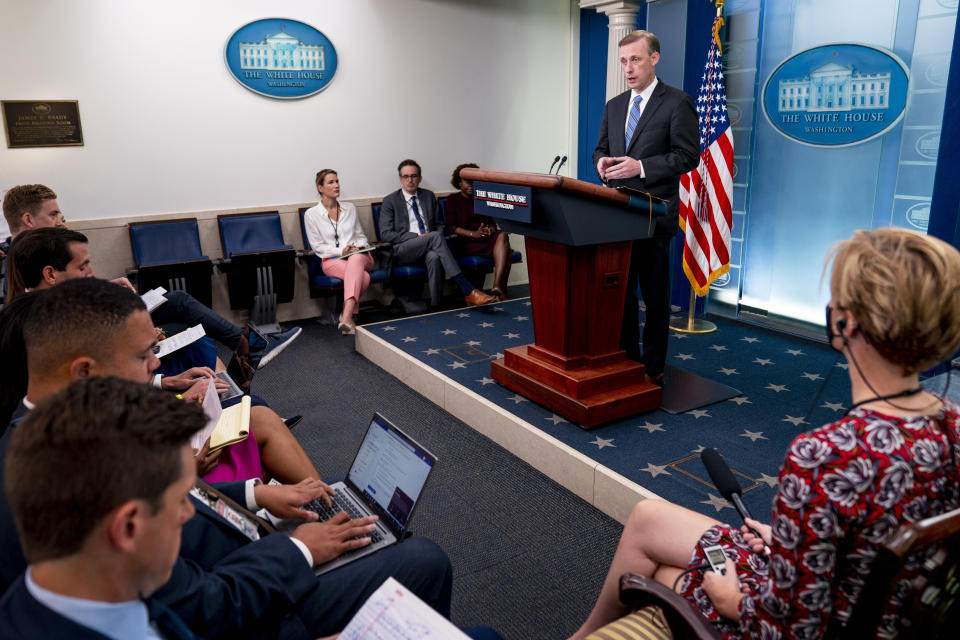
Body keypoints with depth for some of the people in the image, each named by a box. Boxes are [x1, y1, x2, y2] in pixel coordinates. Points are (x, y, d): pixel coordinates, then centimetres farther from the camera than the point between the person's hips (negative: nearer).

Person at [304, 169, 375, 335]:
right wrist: (340, 251, -12)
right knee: (363, 277, -37)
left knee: (356, 260, -40)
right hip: (332, 260, -2)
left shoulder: (350, 208, 19)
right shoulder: (311, 214, 7)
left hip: (359, 256, 3)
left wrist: (361, 246, 1)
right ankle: (349, 317, -31)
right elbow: (317, 246, 3)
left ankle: (346, 316, -51)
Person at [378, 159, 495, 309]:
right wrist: (417, 236, -12)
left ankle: (436, 307, -33)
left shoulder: (429, 196, 18)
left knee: (434, 257, -36)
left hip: (428, 248, 3)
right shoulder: (390, 201, 5)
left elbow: (439, 224, 21)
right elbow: (385, 234, -3)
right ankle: (468, 291, -38)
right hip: (403, 251, -3)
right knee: (435, 236, -32)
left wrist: (438, 238, -4)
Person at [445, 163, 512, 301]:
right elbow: (451, 226, -1)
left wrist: (490, 230, -7)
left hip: (486, 238, 5)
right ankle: (500, 291, -36)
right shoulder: (453, 199, 11)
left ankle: (497, 287, -44)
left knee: (502, 235, -32)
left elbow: (492, 223, 20)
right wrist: (474, 234, -14)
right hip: (465, 242, -5)